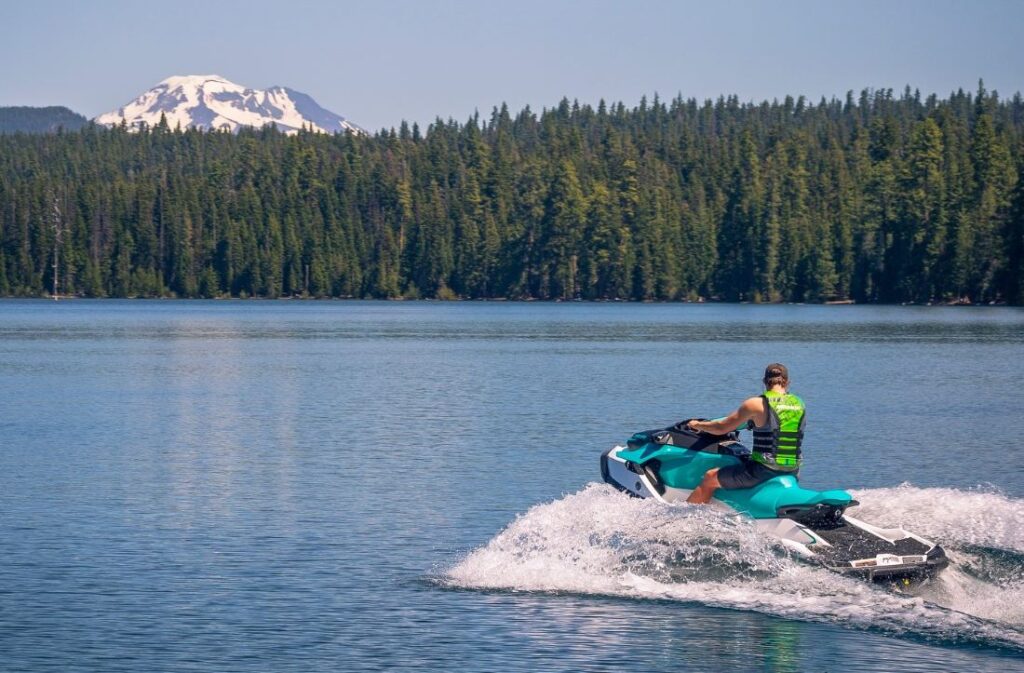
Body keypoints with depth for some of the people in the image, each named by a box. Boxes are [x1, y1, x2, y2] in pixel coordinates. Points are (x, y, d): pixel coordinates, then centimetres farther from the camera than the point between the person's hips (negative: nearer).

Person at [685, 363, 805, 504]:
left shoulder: (756, 404, -9)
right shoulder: (798, 403, 6)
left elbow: (722, 428, -3)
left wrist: (697, 425, 15)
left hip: (764, 469, -5)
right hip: (792, 472, 5)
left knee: (710, 478, 11)